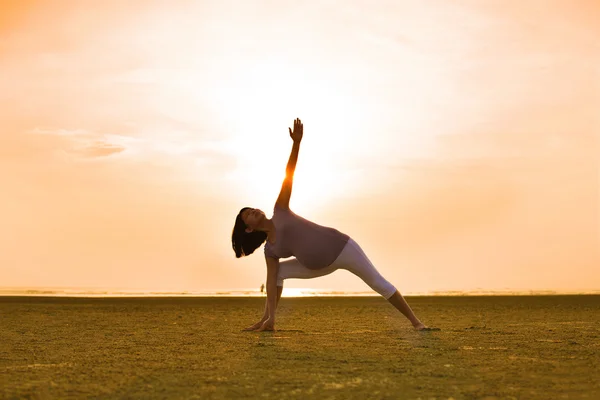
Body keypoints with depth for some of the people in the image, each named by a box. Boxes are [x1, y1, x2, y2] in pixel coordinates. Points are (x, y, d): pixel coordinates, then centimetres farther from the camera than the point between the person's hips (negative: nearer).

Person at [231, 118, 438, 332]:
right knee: (279, 271, -1)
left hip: (339, 246, -4)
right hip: (321, 266, 4)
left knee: (379, 283, -4)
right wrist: (268, 315, -9)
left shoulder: (280, 210, -2)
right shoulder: (269, 250, 5)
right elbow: (271, 282, 0)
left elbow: (288, 176, -9)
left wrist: (296, 142, -17)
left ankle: (415, 321, 4)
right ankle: (269, 322, 2)